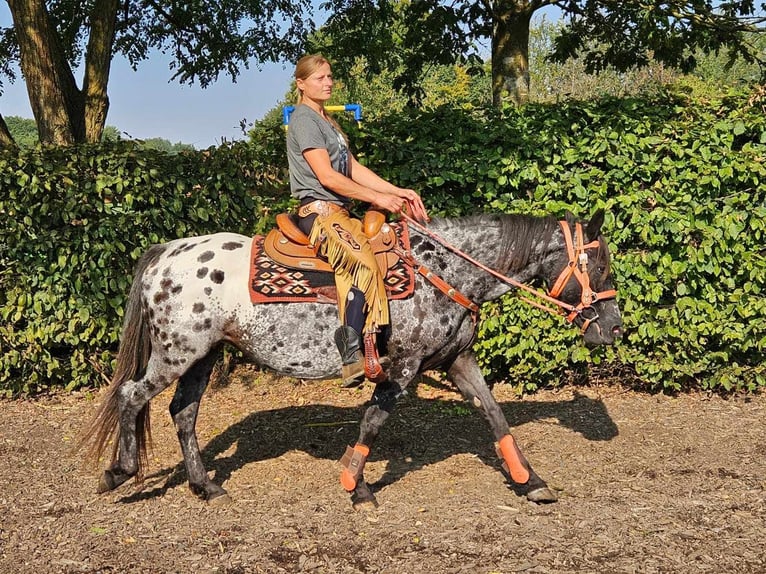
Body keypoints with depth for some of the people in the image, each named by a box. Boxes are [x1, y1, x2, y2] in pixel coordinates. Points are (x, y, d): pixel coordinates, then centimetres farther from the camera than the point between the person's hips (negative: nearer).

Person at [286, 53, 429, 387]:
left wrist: (398, 192, 8)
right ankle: (353, 357, -34)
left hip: (339, 211, 10)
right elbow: (327, 176, -13)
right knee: (362, 262, -31)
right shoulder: (304, 118, -4)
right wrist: (378, 198, -12)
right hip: (318, 210, -10)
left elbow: (355, 169, 19)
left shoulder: (327, 122, 26)